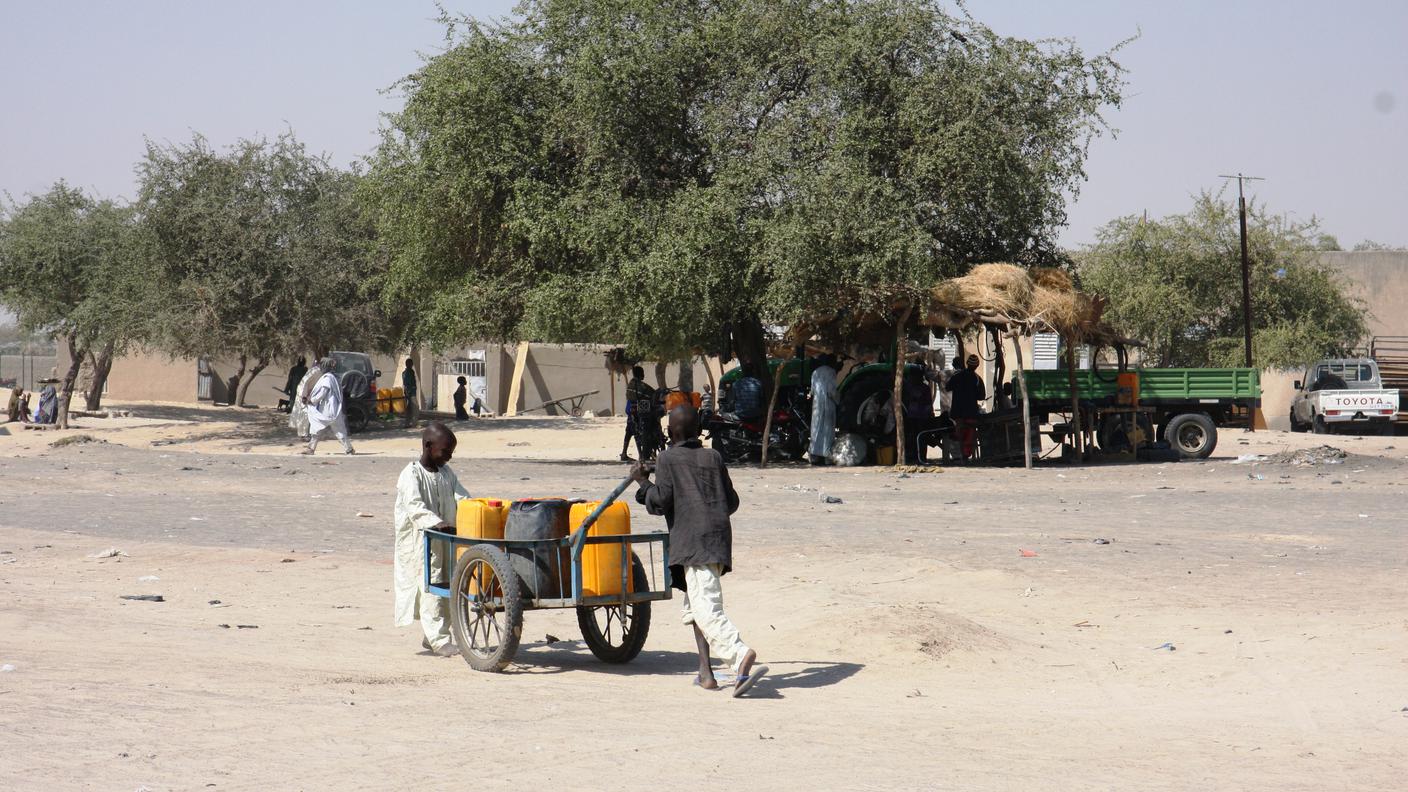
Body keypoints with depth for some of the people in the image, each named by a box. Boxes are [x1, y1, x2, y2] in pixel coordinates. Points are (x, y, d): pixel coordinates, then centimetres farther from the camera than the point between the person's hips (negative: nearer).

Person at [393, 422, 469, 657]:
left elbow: (461, 498, 8)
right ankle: (439, 640, -13)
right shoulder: (412, 475, -12)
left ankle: (429, 636, 26)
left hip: (445, 540, 8)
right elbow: (415, 506, -25)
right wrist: (435, 523, -41)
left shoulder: (447, 473, 12)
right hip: (419, 542, -8)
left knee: (446, 587, 12)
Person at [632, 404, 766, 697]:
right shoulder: (713, 457, 17)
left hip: (692, 541, -7)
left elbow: (660, 503, -5)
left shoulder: (668, 459, 1)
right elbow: (732, 502, 18)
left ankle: (740, 655, -39)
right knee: (695, 606, 21)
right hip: (720, 539, 7)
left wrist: (642, 481, 12)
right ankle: (705, 672, 16)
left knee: (706, 609, -17)